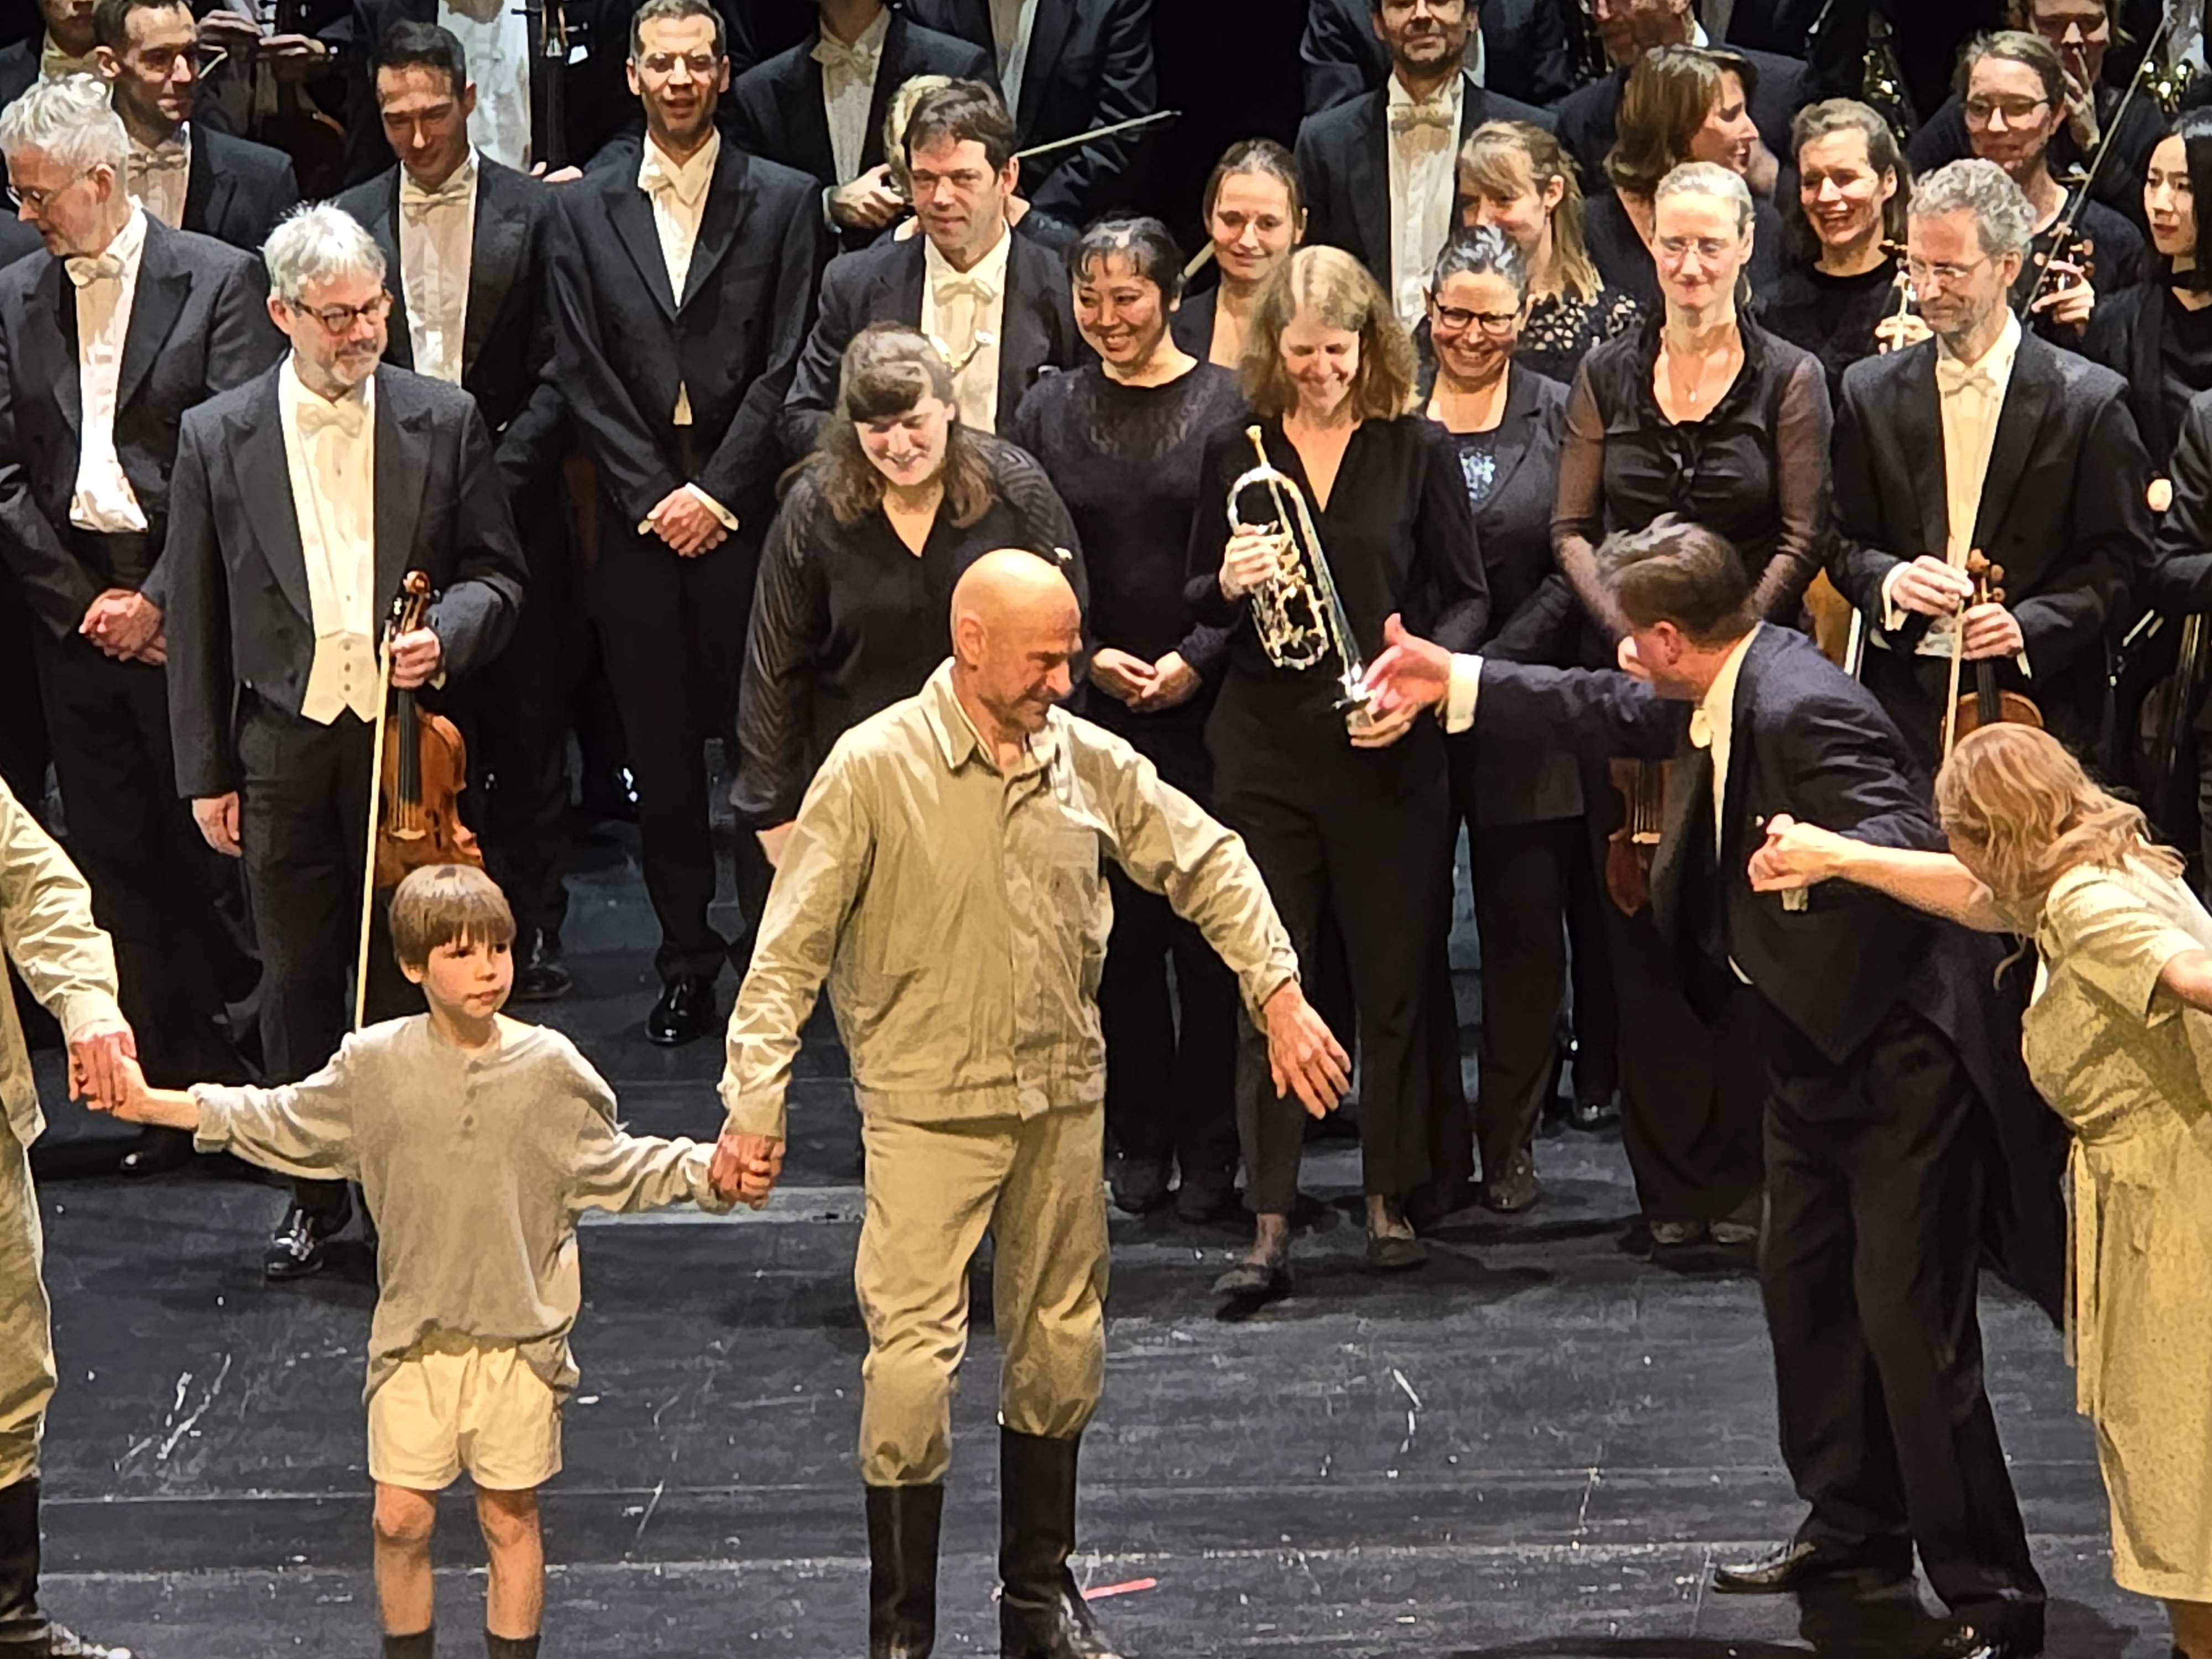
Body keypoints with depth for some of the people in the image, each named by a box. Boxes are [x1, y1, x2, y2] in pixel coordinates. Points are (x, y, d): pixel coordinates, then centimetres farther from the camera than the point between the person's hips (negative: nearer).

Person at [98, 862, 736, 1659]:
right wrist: (157, 1105, 6)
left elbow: (616, 1165, 2)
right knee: (400, 1519, 3)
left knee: (510, 1516, 8)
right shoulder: (375, 1064, -3)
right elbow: (281, 1124, 9)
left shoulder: (549, 1066, -5)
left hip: (518, 1333, -1)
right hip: (414, 1334, 1)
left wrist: (707, 1173, -12)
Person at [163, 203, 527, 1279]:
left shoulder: (444, 422, 1)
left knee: (410, 978, 5)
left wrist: (446, 633, -15)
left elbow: (497, 574, 7)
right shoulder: (217, 439, 0)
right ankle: (316, 1194, 21)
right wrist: (205, 773, 3)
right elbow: (194, 620, 4)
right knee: (299, 984, 8)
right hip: (286, 751, 1)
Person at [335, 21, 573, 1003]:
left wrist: (495, 477, -13)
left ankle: (532, 927, 15)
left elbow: (558, 376, -3)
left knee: (525, 728, 6)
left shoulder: (532, 213, 0)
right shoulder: (350, 221, 7)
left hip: (510, 508, -1)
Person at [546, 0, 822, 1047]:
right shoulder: (584, 209, 9)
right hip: (638, 518, 2)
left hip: (745, 515, -2)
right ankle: (686, 959, 12)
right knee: (660, 755, 5)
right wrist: (651, 496, -6)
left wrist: (720, 491, -9)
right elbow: (582, 373, 3)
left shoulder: (783, 201, 5)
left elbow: (787, 365, -1)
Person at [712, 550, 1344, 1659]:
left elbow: (1207, 865, 10)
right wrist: (754, 1107, -16)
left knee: (1060, 1347, 13)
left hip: (1064, 1100, 5)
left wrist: (1279, 993, 1)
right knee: (913, 1359, -9)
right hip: (929, 1109, -5)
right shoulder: (875, 769, -13)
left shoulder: (1090, 761, 0)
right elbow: (790, 951, -12)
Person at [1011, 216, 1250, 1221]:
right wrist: (1090, 658, -6)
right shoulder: (1050, 415, 8)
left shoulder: (1229, 405, -1)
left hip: (1208, 703, -2)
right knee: (1120, 925, 5)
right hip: (1094, 708, 3)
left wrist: (1200, 657, -11)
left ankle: (1211, 1149, 7)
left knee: (1208, 924, -2)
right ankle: (1140, 1143, 15)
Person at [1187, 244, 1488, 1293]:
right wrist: (1227, 585, -12)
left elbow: (1468, 598, 4)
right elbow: (1196, 605, 11)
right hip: (1266, 750, 1)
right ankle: (1269, 1226, -1)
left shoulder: (1418, 452, 1)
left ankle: (1393, 1197, 18)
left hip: (1388, 748, -1)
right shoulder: (1236, 455, 5)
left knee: (1396, 984, 5)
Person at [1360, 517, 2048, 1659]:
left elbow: (1912, 843, -31)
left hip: (1900, 1050, -11)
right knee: (1803, 1286, 19)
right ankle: (1855, 1524, 35)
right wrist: (1456, 684, 24)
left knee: (1912, 1322, -9)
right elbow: (1612, 714, 21)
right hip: (1815, 1045, 11)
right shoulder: (1726, 689, 4)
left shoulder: (1804, 708, -25)